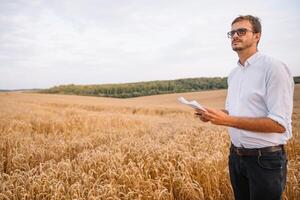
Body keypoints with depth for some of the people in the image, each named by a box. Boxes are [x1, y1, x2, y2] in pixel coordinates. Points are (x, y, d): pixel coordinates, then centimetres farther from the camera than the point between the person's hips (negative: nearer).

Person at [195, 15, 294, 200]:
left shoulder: (273, 67, -15)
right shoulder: (233, 74, 9)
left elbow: (279, 124, -22)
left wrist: (227, 120, -25)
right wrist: (214, 116, -2)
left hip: (266, 159, -7)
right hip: (236, 155, 7)